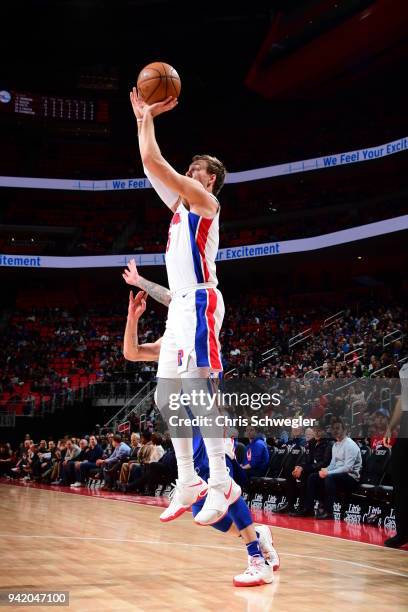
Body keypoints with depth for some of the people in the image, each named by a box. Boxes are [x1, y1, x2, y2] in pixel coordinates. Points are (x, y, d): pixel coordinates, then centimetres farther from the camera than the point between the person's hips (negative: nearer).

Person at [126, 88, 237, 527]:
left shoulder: (205, 202, -2)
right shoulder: (181, 206, 22)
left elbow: (153, 163, -10)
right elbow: (152, 168, 26)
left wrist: (147, 117, 2)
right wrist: (143, 118, 25)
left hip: (199, 302, -10)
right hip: (180, 306, 10)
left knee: (198, 391, -17)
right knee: (166, 396, 8)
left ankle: (222, 482, -16)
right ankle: (189, 481, 13)